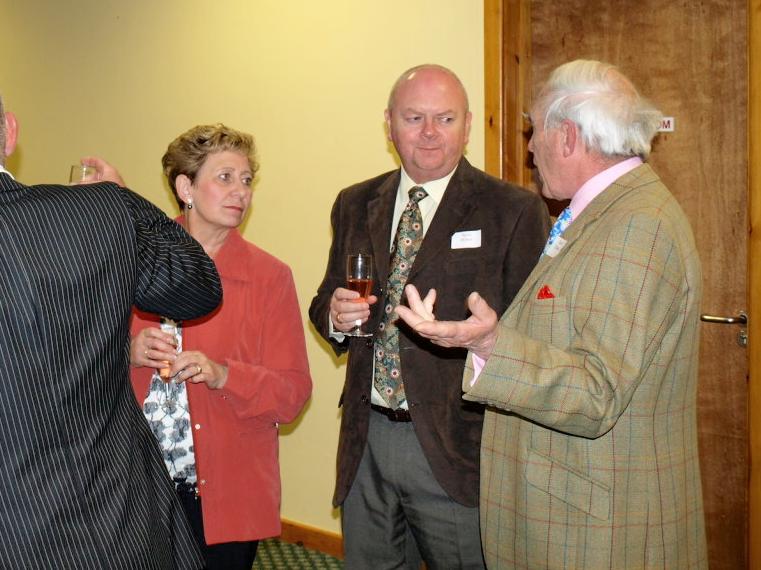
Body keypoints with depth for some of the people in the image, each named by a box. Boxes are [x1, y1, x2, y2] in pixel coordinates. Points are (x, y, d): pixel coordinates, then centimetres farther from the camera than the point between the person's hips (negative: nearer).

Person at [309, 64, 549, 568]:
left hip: (458, 446, -4)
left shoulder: (515, 212, -5)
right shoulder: (355, 206, 10)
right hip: (366, 442, 5)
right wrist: (336, 315, -6)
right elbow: (326, 304, 14)